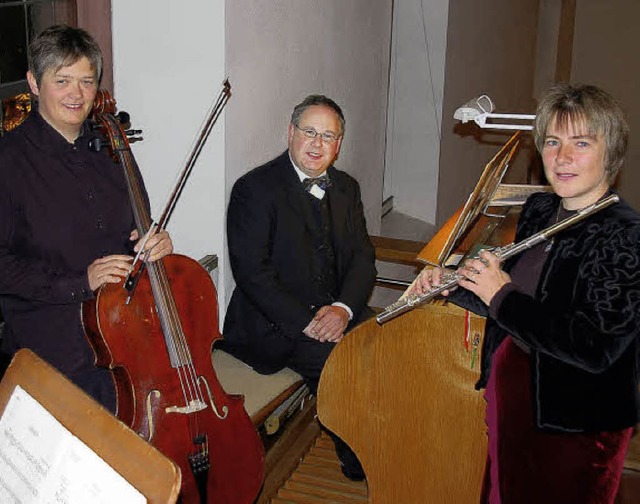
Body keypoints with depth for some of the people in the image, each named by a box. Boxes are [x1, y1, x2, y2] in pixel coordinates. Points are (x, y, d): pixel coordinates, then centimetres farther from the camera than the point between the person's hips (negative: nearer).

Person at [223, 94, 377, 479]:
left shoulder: (346, 188, 12)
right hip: (274, 322, -6)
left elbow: (363, 257, 6)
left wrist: (343, 307, -13)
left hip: (337, 311, 6)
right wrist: (305, 322, -22)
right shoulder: (255, 188, -8)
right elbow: (252, 272, -15)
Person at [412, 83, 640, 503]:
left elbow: (596, 348, -30)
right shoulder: (538, 210, 1)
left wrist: (502, 296, -25)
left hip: (576, 420, -7)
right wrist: (451, 285, -3)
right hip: (508, 383, 7)